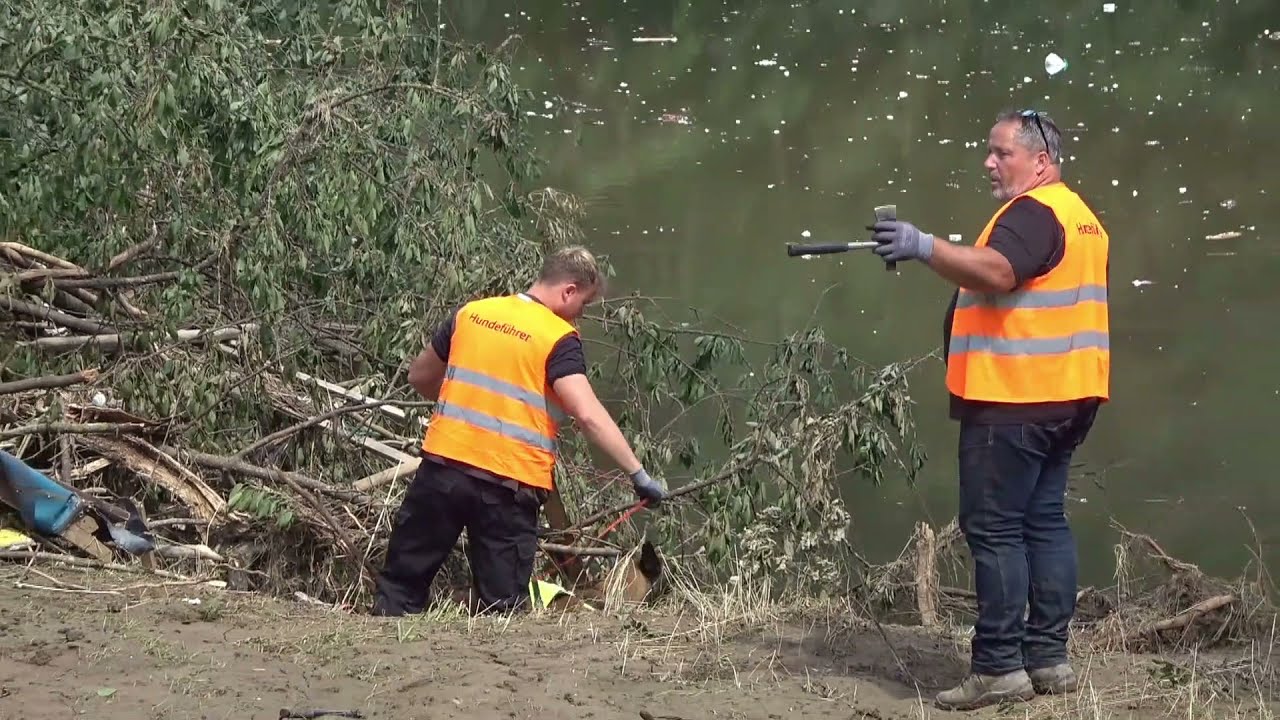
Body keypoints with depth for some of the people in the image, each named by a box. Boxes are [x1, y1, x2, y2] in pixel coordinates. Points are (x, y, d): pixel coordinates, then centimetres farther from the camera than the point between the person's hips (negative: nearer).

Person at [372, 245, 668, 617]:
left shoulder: (471, 313, 10)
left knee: (401, 582, 14)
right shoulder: (559, 339, -6)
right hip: (509, 486, -4)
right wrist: (638, 474, -18)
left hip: (443, 463, 4)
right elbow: (588, 414, -19)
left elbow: (419, 377, 22)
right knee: (504, 606, 6)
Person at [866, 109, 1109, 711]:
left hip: (1014, 401, -10)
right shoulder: (1080, 216, 20)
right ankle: (1049, 658, 13)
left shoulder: (1032, 212, -13)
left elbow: (997, 273, -30)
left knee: (994, 529, -8)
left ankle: (999, 667, -9)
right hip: (1066, 398, 10)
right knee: (1045, 522, 12)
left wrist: (925, 249, -38)